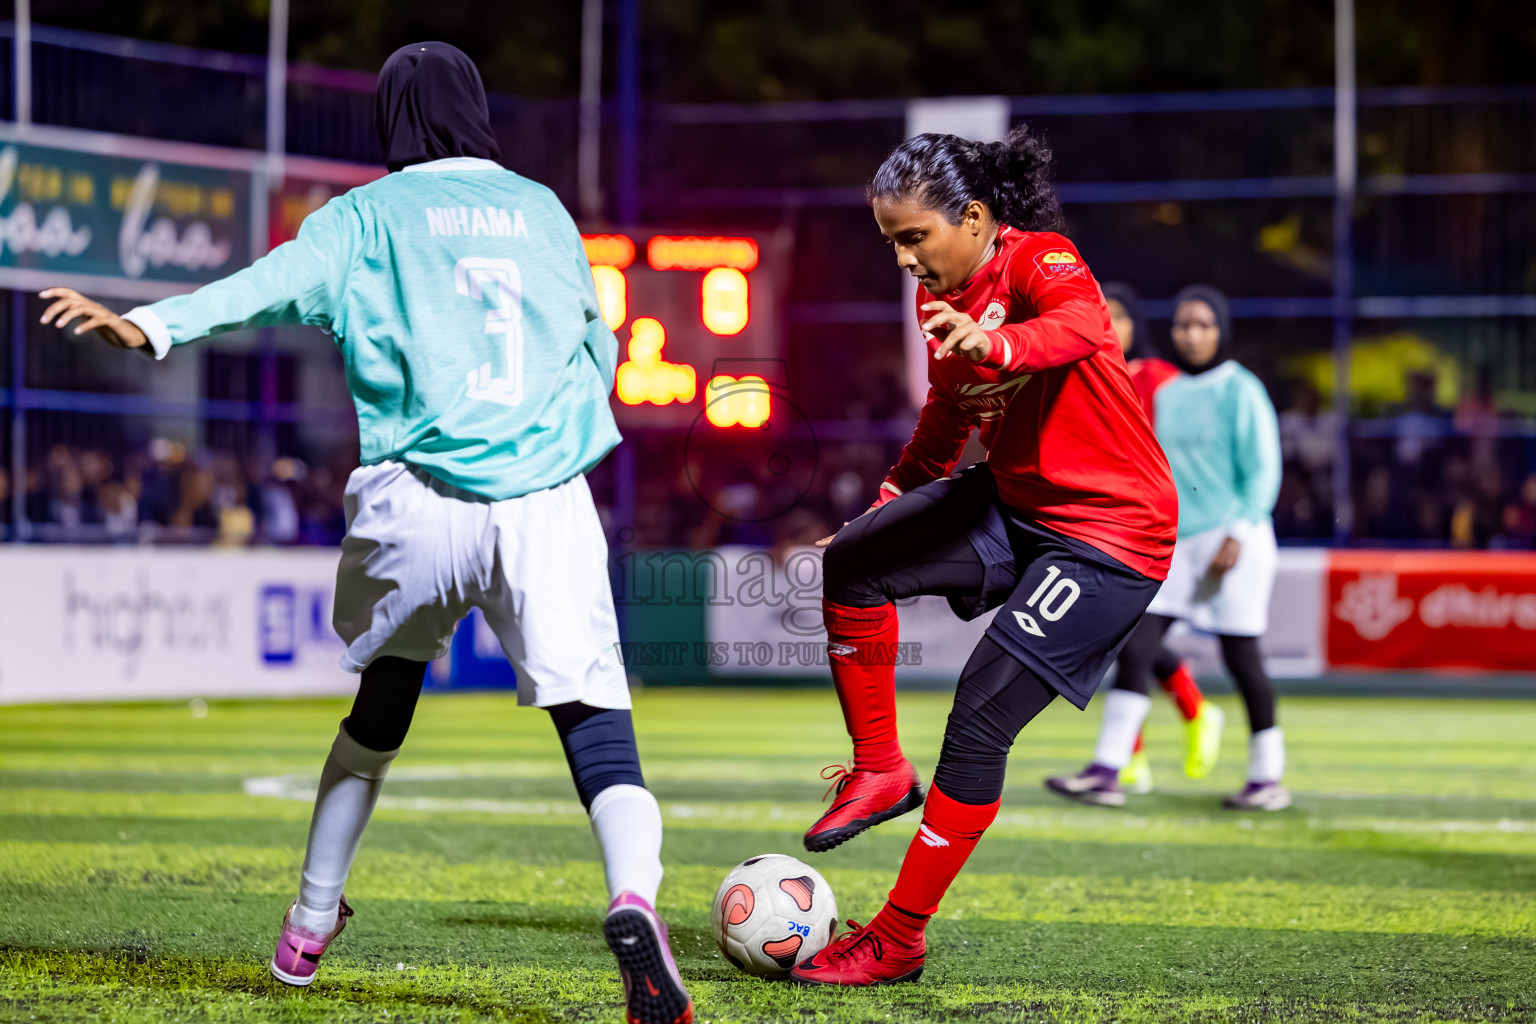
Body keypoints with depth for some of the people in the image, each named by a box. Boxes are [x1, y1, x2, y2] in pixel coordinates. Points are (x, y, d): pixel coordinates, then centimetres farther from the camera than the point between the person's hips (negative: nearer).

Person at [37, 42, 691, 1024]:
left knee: (382, 702, 20)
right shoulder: (542, 210, 18)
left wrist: (155, 325, -22)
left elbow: (285, 280, -11)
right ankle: (634, 896, -33)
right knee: (594, 714, -6)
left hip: (418, 499, 0)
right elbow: (598, 345, 27)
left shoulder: (370, 215, 9)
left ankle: (312, 923, 30)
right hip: (546, 498, 0)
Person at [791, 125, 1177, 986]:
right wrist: (888, 502, 20)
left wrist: (999, 344, -64)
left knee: (981, 715, -12)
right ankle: (881, 770, 10)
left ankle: (898, 941, -1)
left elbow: (1079, 323, -44)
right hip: (1014, 503, 8)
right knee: (852, 564, -7)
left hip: (1110, 534, -8)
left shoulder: (1040, 261, -19)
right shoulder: (941, 298, 5)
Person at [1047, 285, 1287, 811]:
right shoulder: (1167, 395, 15)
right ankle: (1106, 771, -7)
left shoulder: (1241, 391, -4)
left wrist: (1238, 534, -17)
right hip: (1171, 543, 6)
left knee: (1241, 657, -3)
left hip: (1231, 539, -6)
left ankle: (1268, 777, 9)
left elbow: (1262, 472, -7)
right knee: (1134, 649, -5)